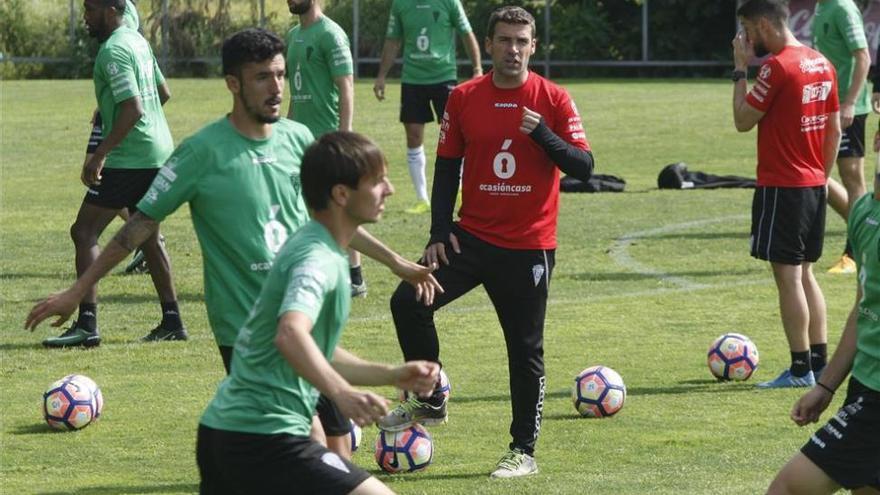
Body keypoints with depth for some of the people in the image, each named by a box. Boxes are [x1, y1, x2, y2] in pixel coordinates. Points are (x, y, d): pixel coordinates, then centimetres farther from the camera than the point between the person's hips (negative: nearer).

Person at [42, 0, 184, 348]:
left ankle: (87, 323, -15)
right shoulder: (138, 41, 14)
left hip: (129, 159, -10)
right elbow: (163, 93, 23)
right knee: (148, 237, 19)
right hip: (158, 153, 10)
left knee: (84, 231, -8)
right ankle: (171, 321, 20)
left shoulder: (113, 51, -16)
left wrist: (99, 156, -23)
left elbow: (133, 110, -24)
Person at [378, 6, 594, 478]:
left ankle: (524, 451, 15)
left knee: (525, 350, 3)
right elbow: (446, 167, 7)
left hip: (529, 246, -2)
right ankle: (430, 400, 6)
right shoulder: (464, 99, 2)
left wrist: (542, 134, -24)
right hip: (472, 236, 2)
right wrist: (439, 232, -1)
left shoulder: (553, 100, -5)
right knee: (408, 302, -12)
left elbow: (583, 167, -8)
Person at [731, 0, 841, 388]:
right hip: (813, 186, 8)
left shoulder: (777, 67, -17)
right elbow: (834, 129, 14)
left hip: (782, 188, -8)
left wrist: (740, 69, -4)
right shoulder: (822, 64, 9)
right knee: (805, 274, 16)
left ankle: (801, 369, -3)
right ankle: (820, 362, 17)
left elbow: (743, 120, -12)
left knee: (788, 276, -4)